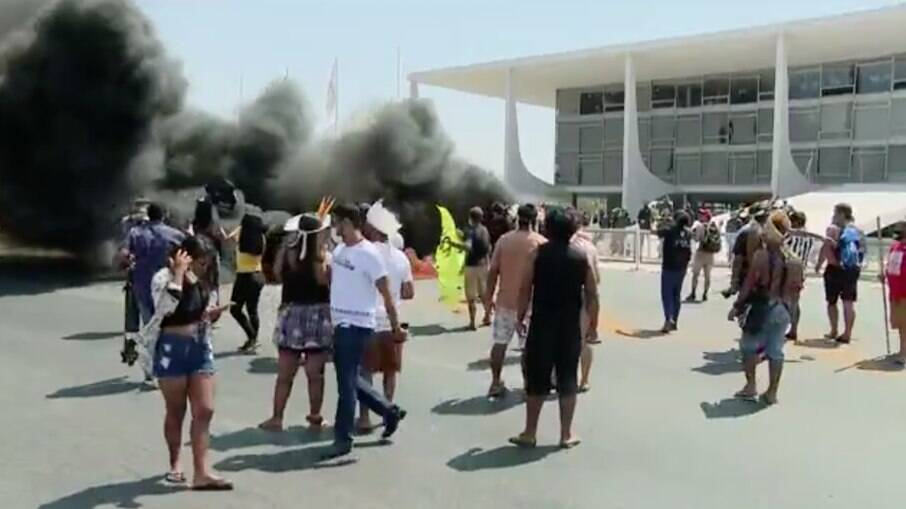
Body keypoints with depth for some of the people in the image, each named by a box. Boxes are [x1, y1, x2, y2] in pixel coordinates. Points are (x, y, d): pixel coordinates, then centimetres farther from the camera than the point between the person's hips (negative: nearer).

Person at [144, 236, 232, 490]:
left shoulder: (203, 281, 10)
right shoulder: (164, 277, -10)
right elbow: (166, 306, -30)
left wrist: (213, 314, -3)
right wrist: (178, 272, -24)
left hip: (200, 347, 6)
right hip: (172, 348, -5)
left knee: (205, 410, -2)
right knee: (176, 411, 8)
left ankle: (201, 473, 1)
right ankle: (175, 464, 29)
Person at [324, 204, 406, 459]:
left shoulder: (368, 254, -16)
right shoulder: (339, 249, 8)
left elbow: (386, 293, -11)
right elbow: (327, 278, 18)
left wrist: (395, 325, -8)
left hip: (357, 326, -8)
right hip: (340, 323, 9)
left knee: (346, 383, -2)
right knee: (350, 379, 16)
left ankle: (343, 439, 9)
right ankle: (390, 411, 32)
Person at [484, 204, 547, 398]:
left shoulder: (504, 240, 1)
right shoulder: (541, 242, -7)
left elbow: (493, 271, 1)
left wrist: (489, 296, 9)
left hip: (504, 300, 2)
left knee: (500, 343, 11)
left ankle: (495, 383, 14)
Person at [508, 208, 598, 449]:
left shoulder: (537, 253, -3)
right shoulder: (582, 257, 1)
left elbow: (525, 289, -5)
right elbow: (592, 295, 1)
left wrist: (520, 317, 5)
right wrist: (593, 324, 9)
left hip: (541, 324, -1)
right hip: (570, 327, 1)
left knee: (536, 379, 7)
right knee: (567, 380, 9)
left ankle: (530, 433, 12)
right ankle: (566, 434, 14)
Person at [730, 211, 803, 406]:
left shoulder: (762, 255, -16)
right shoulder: (795, 259, 1)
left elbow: (750, 283, -14)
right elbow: (798, 285, 5)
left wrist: (738, 306, -8)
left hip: (762, 307, -5)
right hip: (783, 310, 5)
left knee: (748, 345, 12)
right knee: (776, 350, 11)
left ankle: (751, 386, 10)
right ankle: (772, 392, 14)